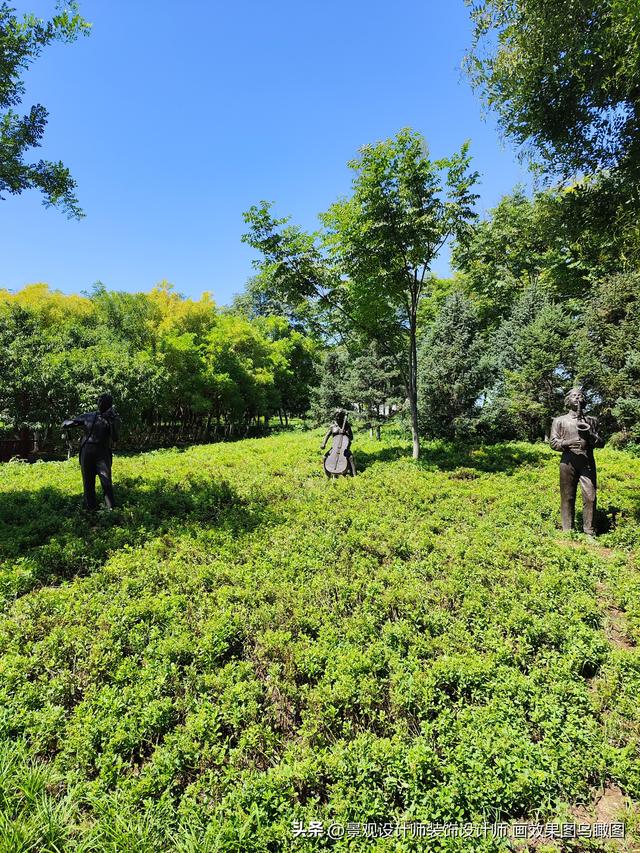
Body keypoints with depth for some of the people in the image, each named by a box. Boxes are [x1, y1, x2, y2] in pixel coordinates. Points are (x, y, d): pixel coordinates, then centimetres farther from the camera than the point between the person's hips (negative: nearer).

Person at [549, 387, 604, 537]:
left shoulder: (591, 421, 19)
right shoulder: (559, 420, 12)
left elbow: (601, 443, 14)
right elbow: (553, 442, 4)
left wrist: (590, 435, -7)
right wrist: (568, 443, -16)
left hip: (588, 463, 2)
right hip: (568, 463, -2)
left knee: (590, 497, -5)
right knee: (567, 498, -1)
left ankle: (590, 533, 1)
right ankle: (568, 533, 5)